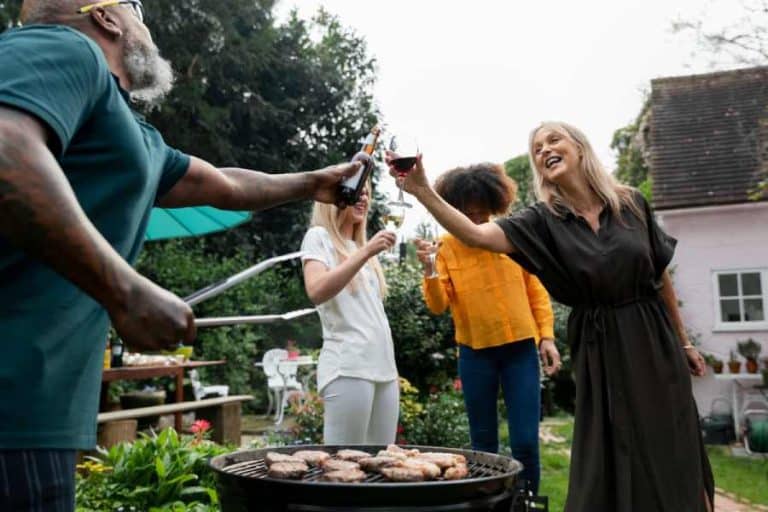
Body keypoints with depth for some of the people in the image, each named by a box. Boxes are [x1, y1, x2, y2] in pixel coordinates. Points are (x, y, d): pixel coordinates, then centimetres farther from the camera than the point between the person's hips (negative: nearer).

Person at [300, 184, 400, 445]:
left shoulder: (361, 246, 22)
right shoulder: (319, 237, 0)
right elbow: (316, 292, -19)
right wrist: (365, 252, -23)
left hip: (384, 367, 8)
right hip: (348, 367, -7)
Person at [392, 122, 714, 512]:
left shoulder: (632, 203, -2)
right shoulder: (544, 221, -6)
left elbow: (661, 277, 7)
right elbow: (476, 235, -22)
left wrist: (684, 342, 12)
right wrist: (423, 192, -35)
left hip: (654, 341, 1)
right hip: (600, 350, -1)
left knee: (673, 459, 7)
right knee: (610, 468, 5)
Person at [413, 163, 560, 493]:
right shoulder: (445, 247, -1)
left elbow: (536, 289, 7)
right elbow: (438, 305, -7)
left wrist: (547, 335, 0)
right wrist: (429, 271, -24)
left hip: (520, 348, 0)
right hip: (475, 353, 0)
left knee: (525, 441, -1)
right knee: (483, 442, 12)